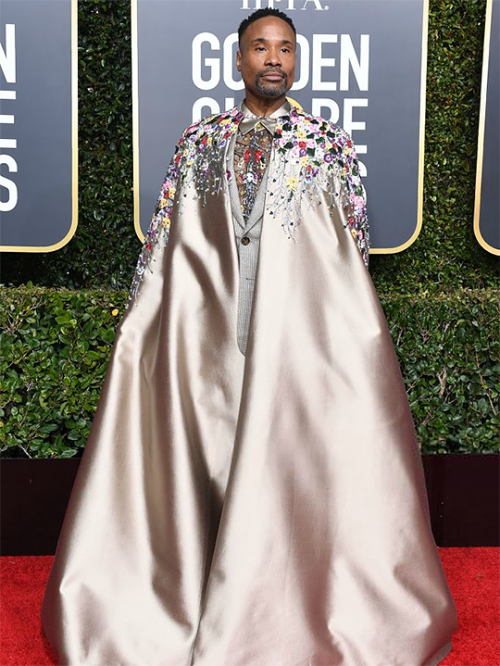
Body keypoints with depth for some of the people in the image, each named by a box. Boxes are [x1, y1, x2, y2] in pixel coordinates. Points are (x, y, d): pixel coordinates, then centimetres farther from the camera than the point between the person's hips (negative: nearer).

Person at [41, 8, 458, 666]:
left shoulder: (329, 144, 5)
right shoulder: (200, 141, 9)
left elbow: (352, 251, 5)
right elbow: (165, 240, 9)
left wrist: (351, 335, 1)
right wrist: (140, 323, 6)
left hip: (303, 334, -1)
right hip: (211, 333, 2)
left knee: (298, 463, 3)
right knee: (212, 459, 8)